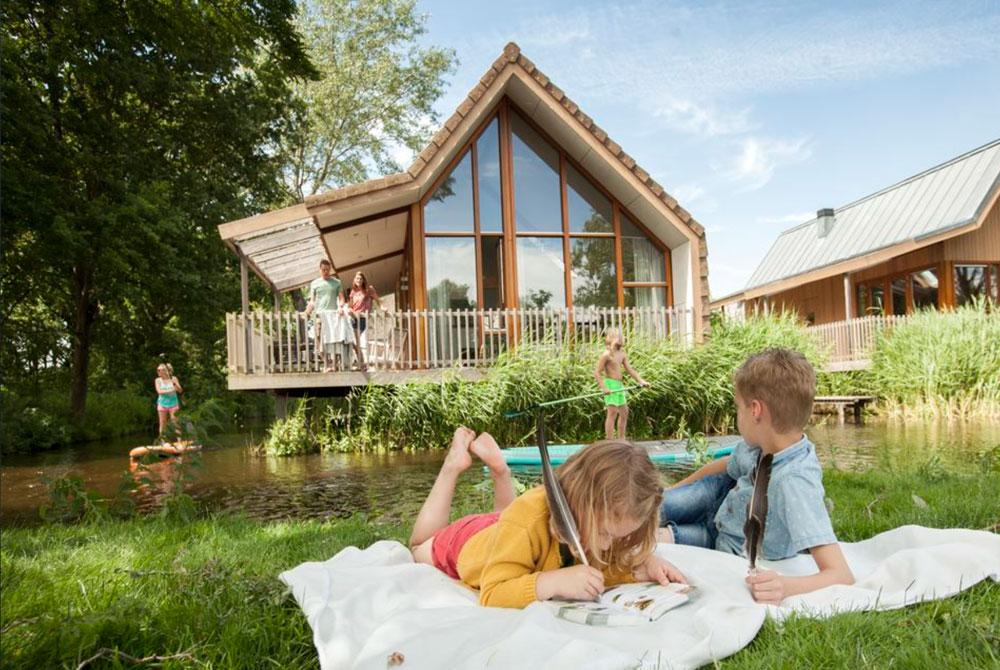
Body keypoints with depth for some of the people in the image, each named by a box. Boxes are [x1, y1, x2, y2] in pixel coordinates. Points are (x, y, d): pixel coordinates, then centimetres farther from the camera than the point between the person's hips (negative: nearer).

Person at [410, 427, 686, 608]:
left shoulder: (602, 518, -33)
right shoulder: (524, 524, -52)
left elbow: (604, 566, -24)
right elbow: (492, 595, -53)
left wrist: (646, 564, -44)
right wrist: (556, 581, -65)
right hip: (464, 542, -4)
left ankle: (498, 468, 34)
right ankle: (454, 466, 30)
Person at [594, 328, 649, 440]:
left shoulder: (621, 353, 13)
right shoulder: (606, 354, -11)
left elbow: (629, 369, 14)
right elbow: (597, 373, -15)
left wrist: (641, 380, 2)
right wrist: (604, 388, -25)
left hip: (619, 385, 9)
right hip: (610, 384, -9)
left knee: (624, 412, 15)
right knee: (613, 412, -13)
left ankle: (622, 439, 26)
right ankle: (610, 441, -11)